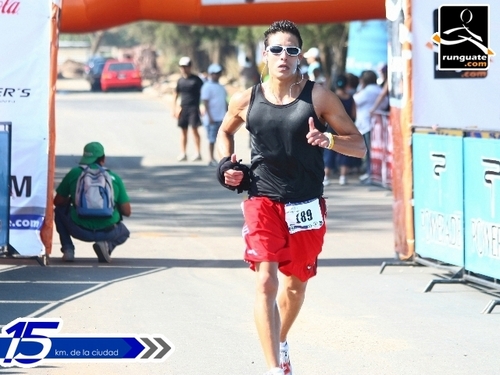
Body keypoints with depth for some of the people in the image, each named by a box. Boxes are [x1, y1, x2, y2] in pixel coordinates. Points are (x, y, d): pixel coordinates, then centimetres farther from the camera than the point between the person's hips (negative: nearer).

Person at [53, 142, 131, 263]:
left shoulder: (74, 173, 6)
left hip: (80, 230, 0)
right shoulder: (114, 178, 8)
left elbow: (58, 202, 15)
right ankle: (107, 245, 1)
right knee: (124, 233, 37)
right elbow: (127, 212, 8)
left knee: (59, 211, 31)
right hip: (108, 232, 0)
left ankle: (68, 249, 10)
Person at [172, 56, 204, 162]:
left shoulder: (196, 80, -2)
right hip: (183, 108, 5)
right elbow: (176, 94, 17)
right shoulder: (180, 80, 11)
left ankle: (198, 153, -6)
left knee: (194, 129, -9)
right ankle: (183, 154, 11)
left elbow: (203, 92, 0)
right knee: (183, 131, 7)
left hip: (193, 108, -5)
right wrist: (174, 107, 11)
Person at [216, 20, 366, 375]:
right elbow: (225, 131, 22)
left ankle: (281, 343, 44)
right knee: (266, 282, -15)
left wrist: (329, 140, -24)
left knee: (296, 284, 16)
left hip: (307, 206, 1)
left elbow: (359, 145, -4)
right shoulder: (246, 101, -1)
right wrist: (227, 164, 3)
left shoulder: (319, 96, -5)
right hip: (262, 202, -1)